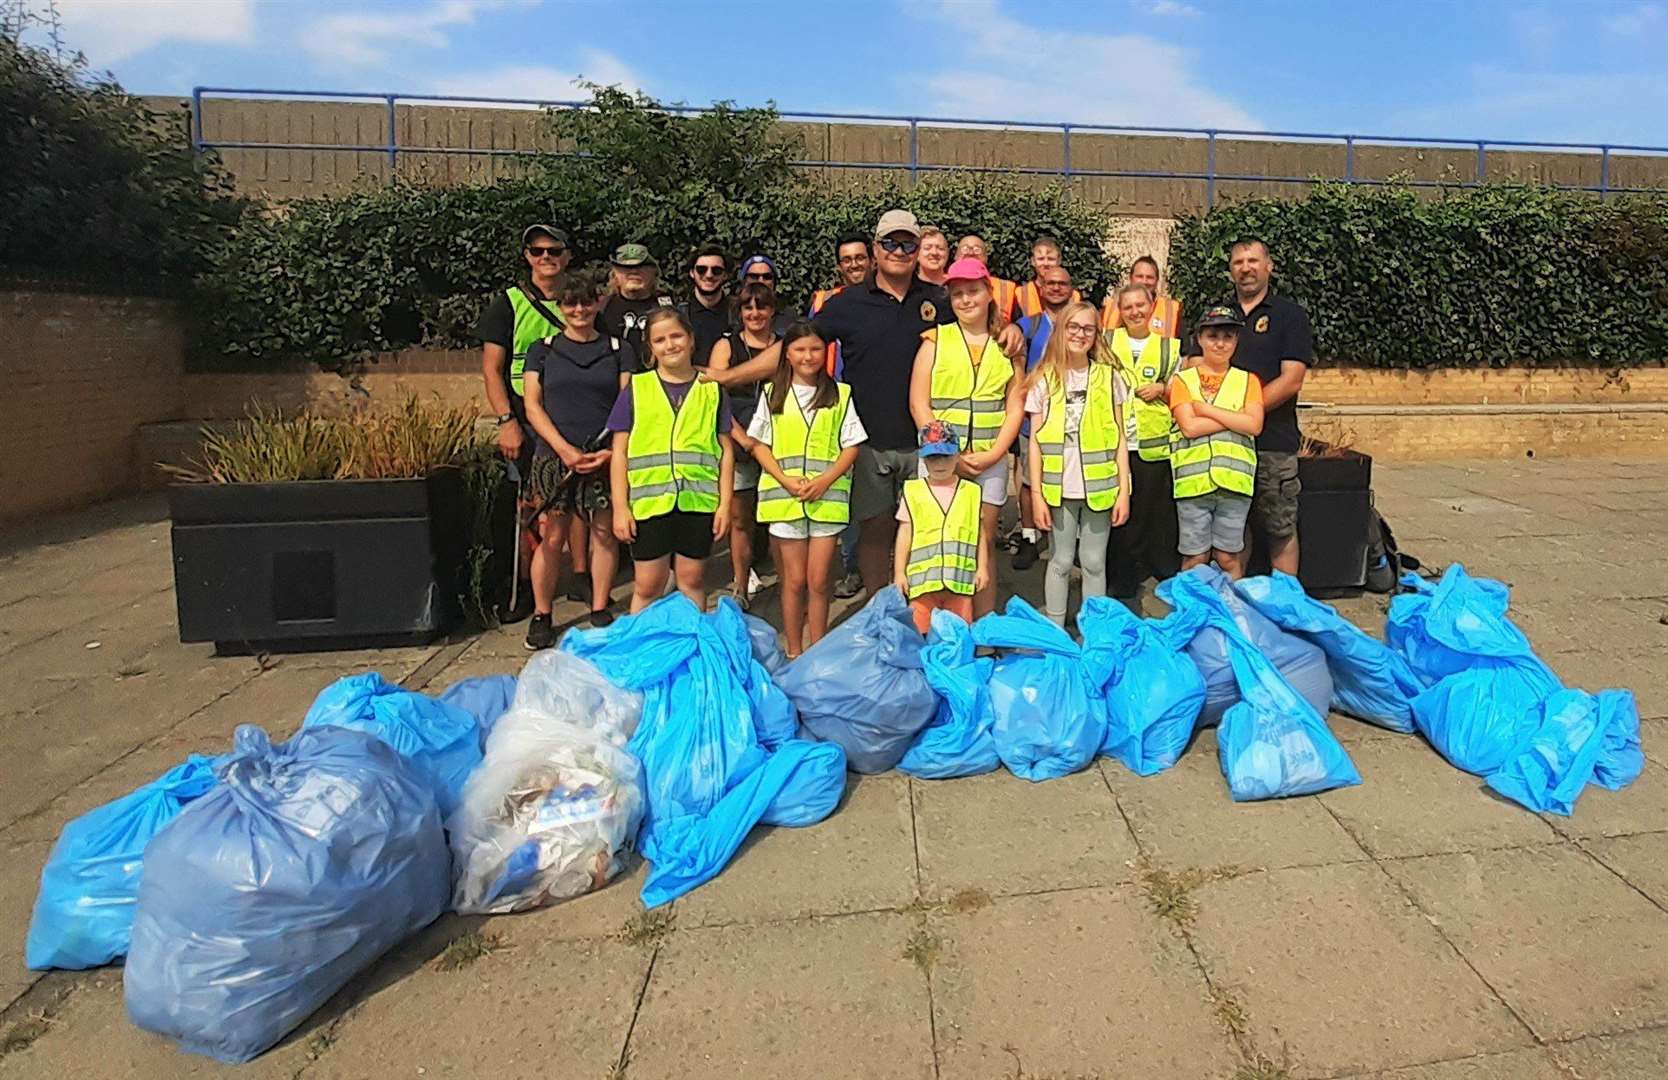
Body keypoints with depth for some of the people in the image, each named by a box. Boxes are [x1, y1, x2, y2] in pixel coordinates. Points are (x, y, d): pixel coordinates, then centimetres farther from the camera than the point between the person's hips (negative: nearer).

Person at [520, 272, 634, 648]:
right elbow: (533, 406, 2)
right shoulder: (542, 350, 10)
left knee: (604, 533, 3)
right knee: (552, 537, 0)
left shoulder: (619, 351, 10)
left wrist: (613, 451, -12)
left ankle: (599, 611, 16)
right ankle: (541, 615, 12)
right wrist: (565, 448, -12)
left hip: (607, 458, 1)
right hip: (554, 457, 0)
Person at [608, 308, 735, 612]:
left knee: (691, 581, 10)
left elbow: (726, 450, 8)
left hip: (699, 502, 1)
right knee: (647, 587, 4)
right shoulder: (636, 388, 6)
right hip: (649, 503, -1)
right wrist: (620, 507, -2)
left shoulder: (712, 389, 8)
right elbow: (619, 452, 5)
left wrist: (725, 503, 1)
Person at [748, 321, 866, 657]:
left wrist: (825, 480, -12)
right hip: (784, 497, 0)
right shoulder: (773, 394, 7)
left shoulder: (840, 394, 6)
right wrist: (786, 481, -9)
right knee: (795, 579, 6)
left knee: (819, 580, 4)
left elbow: (851, 446, 4)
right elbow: (759, 445, 5)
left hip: (828, 497, 0)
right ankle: (794, 652, 18)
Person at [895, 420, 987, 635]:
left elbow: (980, 534, 10)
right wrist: (899, 572, 1)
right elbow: (904, 534, 4)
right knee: (920, 631, 0)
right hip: (923, 576, -1)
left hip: (960, 578, 1)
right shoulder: (913, 491, 5)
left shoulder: (971, 491, 8)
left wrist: (983, 568, 6)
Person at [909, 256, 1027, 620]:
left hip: (991, 459, 2)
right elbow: (918, 403, -3)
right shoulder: (936, 340, 4)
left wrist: (993, 454, -7)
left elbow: (1015, 406, 6)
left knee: (984, 542, 6)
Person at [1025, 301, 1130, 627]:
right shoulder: (1044, 380, 3)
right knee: (1061, 561, 8)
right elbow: (1035, 442, 1)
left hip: (1100, 487, 1)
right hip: (1059, 488, 0)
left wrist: (1123, 490, -1)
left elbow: (1119, 439, 5)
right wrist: (1037, 494, -4)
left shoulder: (1108, 377, 5)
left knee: (1094, 562, 9)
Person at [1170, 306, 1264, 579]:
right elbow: (1189, 426, -9)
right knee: (1194, 559, 5)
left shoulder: (1247, 380, 10)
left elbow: (1254, 425, -6)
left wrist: (1207, 409, -7)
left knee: (1229, 558, 7)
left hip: (1234, 479, 1)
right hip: (1193, 479, -1)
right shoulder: (1184, 380, 6)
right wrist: (1235, 417, -8)